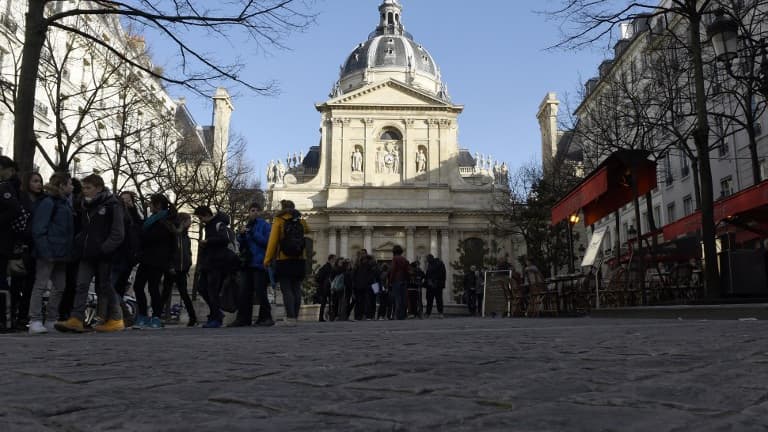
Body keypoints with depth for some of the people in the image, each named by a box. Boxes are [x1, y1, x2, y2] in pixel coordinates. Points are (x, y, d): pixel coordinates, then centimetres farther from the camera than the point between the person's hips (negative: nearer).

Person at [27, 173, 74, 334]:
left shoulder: (65, 203, 16)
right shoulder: (48, 203, -9)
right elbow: (39, 230, -15)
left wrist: (68, 251, 11)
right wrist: (46, 252, -20)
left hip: (61, 254, 9)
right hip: (49, 253, -9)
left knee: (59, 287, 11)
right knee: (40, 286, -4)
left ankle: (51, 321, 20)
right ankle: (35, 322, -1)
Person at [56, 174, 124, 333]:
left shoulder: (112, 205, -7)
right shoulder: (87, 206, 17)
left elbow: (118, 233, -13)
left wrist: (103, 249, -20)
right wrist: (79, 244, 10)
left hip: (104, 256, -7)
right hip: (87, 255, 7)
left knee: (106, 287, 0)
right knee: (81, 285, 0)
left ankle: (116, 319, 11)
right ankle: (76, 319, -1)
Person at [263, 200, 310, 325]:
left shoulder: (278, 221, -3)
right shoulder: (301, 222, 6)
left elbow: (273, 241, -7)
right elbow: (307, 230, 27)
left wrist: (267, 259, -5)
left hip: (283, 261, -3)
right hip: (299, 261, 4)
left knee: (286, 290, -2)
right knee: (296, 289, 10)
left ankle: (291, 316, -9)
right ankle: (295, 316, 12)